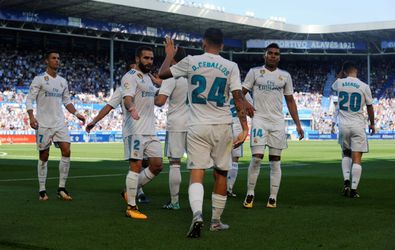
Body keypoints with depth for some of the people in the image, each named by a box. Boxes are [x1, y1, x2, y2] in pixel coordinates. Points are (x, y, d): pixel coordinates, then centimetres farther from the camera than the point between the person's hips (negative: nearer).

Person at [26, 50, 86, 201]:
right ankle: (42, 190, 11)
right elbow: (29, 99, -6)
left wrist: (76, 114, 7)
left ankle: (61, 189, -1)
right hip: (44, 124, -4)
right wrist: (31, 117, -20)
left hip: (60, 123, 4)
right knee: (44, 156, 1)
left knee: (66, 151, -8)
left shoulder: (62, 81, 13)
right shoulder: (39, 79, -3)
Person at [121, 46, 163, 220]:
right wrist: (131, 109, -47)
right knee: (136, 166, -8)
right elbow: (127, 98, -24)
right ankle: (131, 207, -1)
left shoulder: (147, 78, 20)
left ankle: (131, 191, 21)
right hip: (135, 130, -8)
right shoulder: (131, 77, -8)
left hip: (150, 131, 9)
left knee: (157, 166, 5)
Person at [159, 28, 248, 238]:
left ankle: (197, 214, -27)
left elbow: (162, 73, 13)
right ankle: (216, 221, 23)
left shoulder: (191, 62, 0)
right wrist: (244, 128, -4)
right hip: (222, 126, 1)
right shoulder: (231, 67, 0)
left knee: (196, 174, -3)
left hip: (197, 127, -1)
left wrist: (169, 55, 30)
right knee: (220, 173, 15)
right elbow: (238, 98, -6)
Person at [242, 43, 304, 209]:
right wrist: (246, 104, -15)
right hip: (259, 119, -3)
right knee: (257, 157, -12)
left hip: (278, 121, 3)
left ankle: (273, 197, 6)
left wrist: (298, 124, 9)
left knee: (275, 160, 2)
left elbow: (290, 101, 14)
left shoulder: (285, 76, 11)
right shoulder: (254, 72, 5)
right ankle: (250, 194, 1)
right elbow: (241, 93, 7)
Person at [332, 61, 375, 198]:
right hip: (358, 125, -2)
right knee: (356, 159, -1)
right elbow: (369, 107, 4)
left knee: (346, 153, 21)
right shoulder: (364, 86, -5)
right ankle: (353, 189, -3)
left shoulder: (340, 83, -1)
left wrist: (342, 72, 30)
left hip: (343, 125, 2)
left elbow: (334, 85, 27)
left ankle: (346, 181, 5)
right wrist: (372, 124, 18)